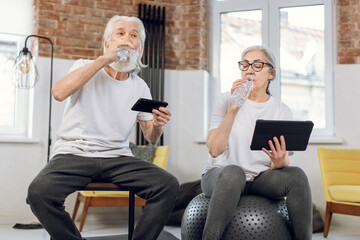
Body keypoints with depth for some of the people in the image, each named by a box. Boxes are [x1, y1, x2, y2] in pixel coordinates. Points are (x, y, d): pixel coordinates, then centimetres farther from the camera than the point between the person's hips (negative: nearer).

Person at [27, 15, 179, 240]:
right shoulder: (86, 68, 5)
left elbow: (151, 137, 13)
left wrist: (157, 125, -13)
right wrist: (105, 58, -17)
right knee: (39, 191, -32)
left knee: (168, 185, -22)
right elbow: (59, 92, -18)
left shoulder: (139, 86, 13)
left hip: (118, 157, 3)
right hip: (74, 153, -2)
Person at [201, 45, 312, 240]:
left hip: (261, 178, 3)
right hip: (220, 174, -2)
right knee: (233, 172, -37)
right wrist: (234, 109, -21)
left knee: (296, 175, -27)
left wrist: (280, 162, -24)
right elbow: (214, 150, -14)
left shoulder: (282, 111, 5)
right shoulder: (226, 101, -1)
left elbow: (285, 161, 1)